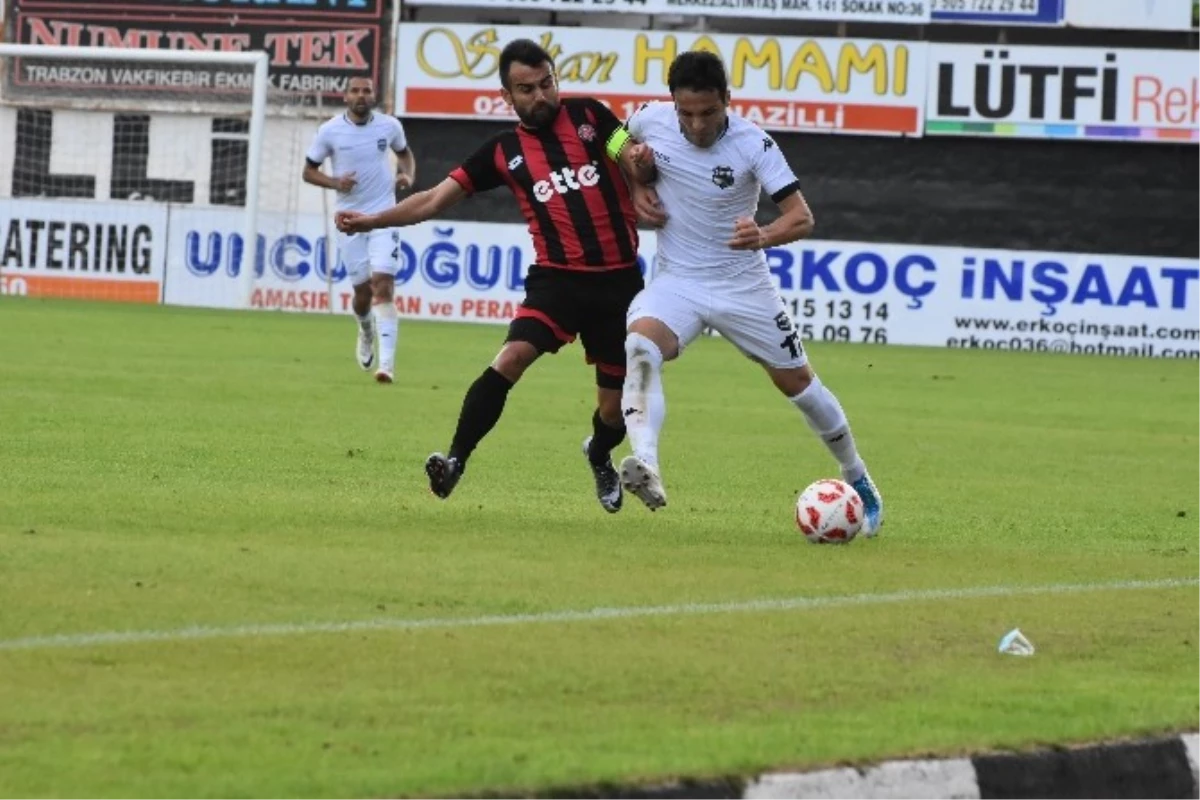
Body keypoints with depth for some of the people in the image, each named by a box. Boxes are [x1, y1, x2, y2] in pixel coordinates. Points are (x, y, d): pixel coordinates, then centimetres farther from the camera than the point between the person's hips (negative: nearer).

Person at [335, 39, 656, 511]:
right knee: (513, 357, -28)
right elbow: (435, 200, 4)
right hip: (557, 277, -1)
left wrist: (641, 161, -22)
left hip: (619, 280, 1)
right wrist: (371, 220, -6)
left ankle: (599, 456, 41)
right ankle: (456, 459, -24)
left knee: (617, 408, 7)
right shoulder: (504, 152, 4)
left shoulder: (588, 116, 4)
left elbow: (638, 165, 3)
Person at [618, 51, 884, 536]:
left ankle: (859, 484, 31)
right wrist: (636, 187, -2)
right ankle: (645, 467, -47)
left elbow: (801, 218, -24)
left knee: (796, 380, 10)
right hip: (676, 281, 1)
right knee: (639, 346, -31)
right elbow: (623, 142, 17)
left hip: (742, 284, -1)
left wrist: (762, 238, -45)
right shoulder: (651, 120, -10)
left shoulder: (753, 145, -20)